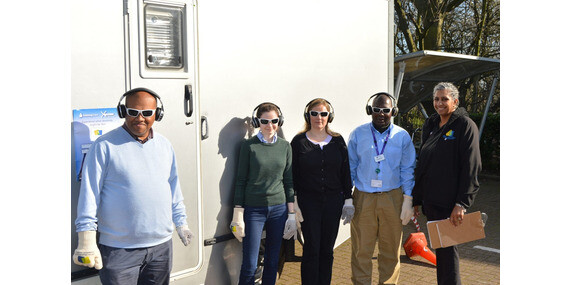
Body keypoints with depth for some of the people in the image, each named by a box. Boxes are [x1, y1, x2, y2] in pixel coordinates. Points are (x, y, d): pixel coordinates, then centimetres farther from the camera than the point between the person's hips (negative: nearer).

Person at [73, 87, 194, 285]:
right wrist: (87, 242, -11)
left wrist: (181, 222, 21)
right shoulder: (105, 146, -8)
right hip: (119, 250, -5)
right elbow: (90, 193, -9)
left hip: (161, 245, 5)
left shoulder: (164, 145, 8)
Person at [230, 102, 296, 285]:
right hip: (253, 210, -3)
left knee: (272, 261, 11)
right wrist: (238, 215, -6)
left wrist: (292, 213, 7)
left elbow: (289, 182, 10)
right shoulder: (249, 146, -3)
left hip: (279, 209, 3)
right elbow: (240, 181, -2)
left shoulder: (285, 146, 6)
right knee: (250, 265, -2)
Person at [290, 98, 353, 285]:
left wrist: (348, 201, 4)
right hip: (308, 201, -2)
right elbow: (292, 175, 0)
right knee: (312, 249, -3)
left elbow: (346, 172, 9)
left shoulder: (337, 141, 7)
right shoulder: (299, 142, 0)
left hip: (333, 201, 2)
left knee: (327, 249, 8)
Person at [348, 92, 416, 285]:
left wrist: (408, 200, 0)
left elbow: (407, 170, 6)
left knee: (391, 249, 9)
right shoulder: (358, 134, 4)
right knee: (361, 249, 3)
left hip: (393, 198, 0)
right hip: (363, 198, 0)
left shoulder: (402, 136, 3)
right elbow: (350, 168, 7)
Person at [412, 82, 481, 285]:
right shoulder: (430, 126, 13)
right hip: (430, 200, 7)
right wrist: (416, 198, 13)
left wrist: (461, 203, -20)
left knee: (448, 249, -1)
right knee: (439, 248, 14)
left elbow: (470, 168, -14)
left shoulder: (465, 126, -7)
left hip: (450, 202, -6)